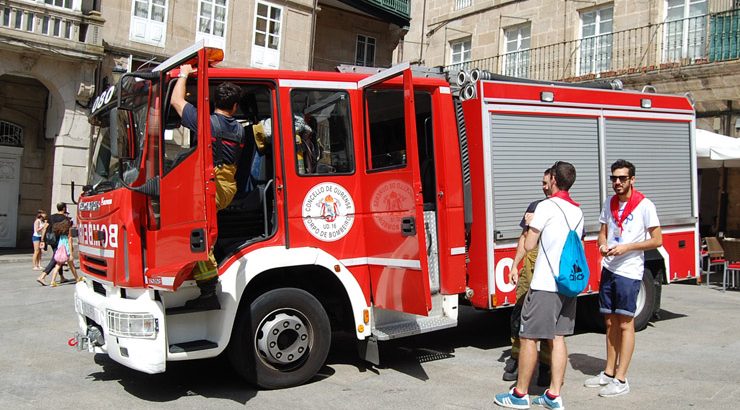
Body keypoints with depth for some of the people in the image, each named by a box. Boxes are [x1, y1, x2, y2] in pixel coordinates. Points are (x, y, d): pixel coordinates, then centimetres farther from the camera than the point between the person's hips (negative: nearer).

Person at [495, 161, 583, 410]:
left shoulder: (546, 206, -11)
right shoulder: (578, 211, 13)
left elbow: (529, 245, -10)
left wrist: (531, 225, 7)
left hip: (545, 284, -8)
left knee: (528, 337, 1)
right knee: (558, 338, 10)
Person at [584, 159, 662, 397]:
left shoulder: (644, 206, -9)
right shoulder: (609, 204, 10)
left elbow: (657, 240, -8)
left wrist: (626, 247, -19)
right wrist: (603, 245, -6)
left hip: (629, 272, -6)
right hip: (608, 269, 6)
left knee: (625, 324, -1)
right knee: (610, 323, 13)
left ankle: (621, 380, 5)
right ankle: (609, 373, 23)